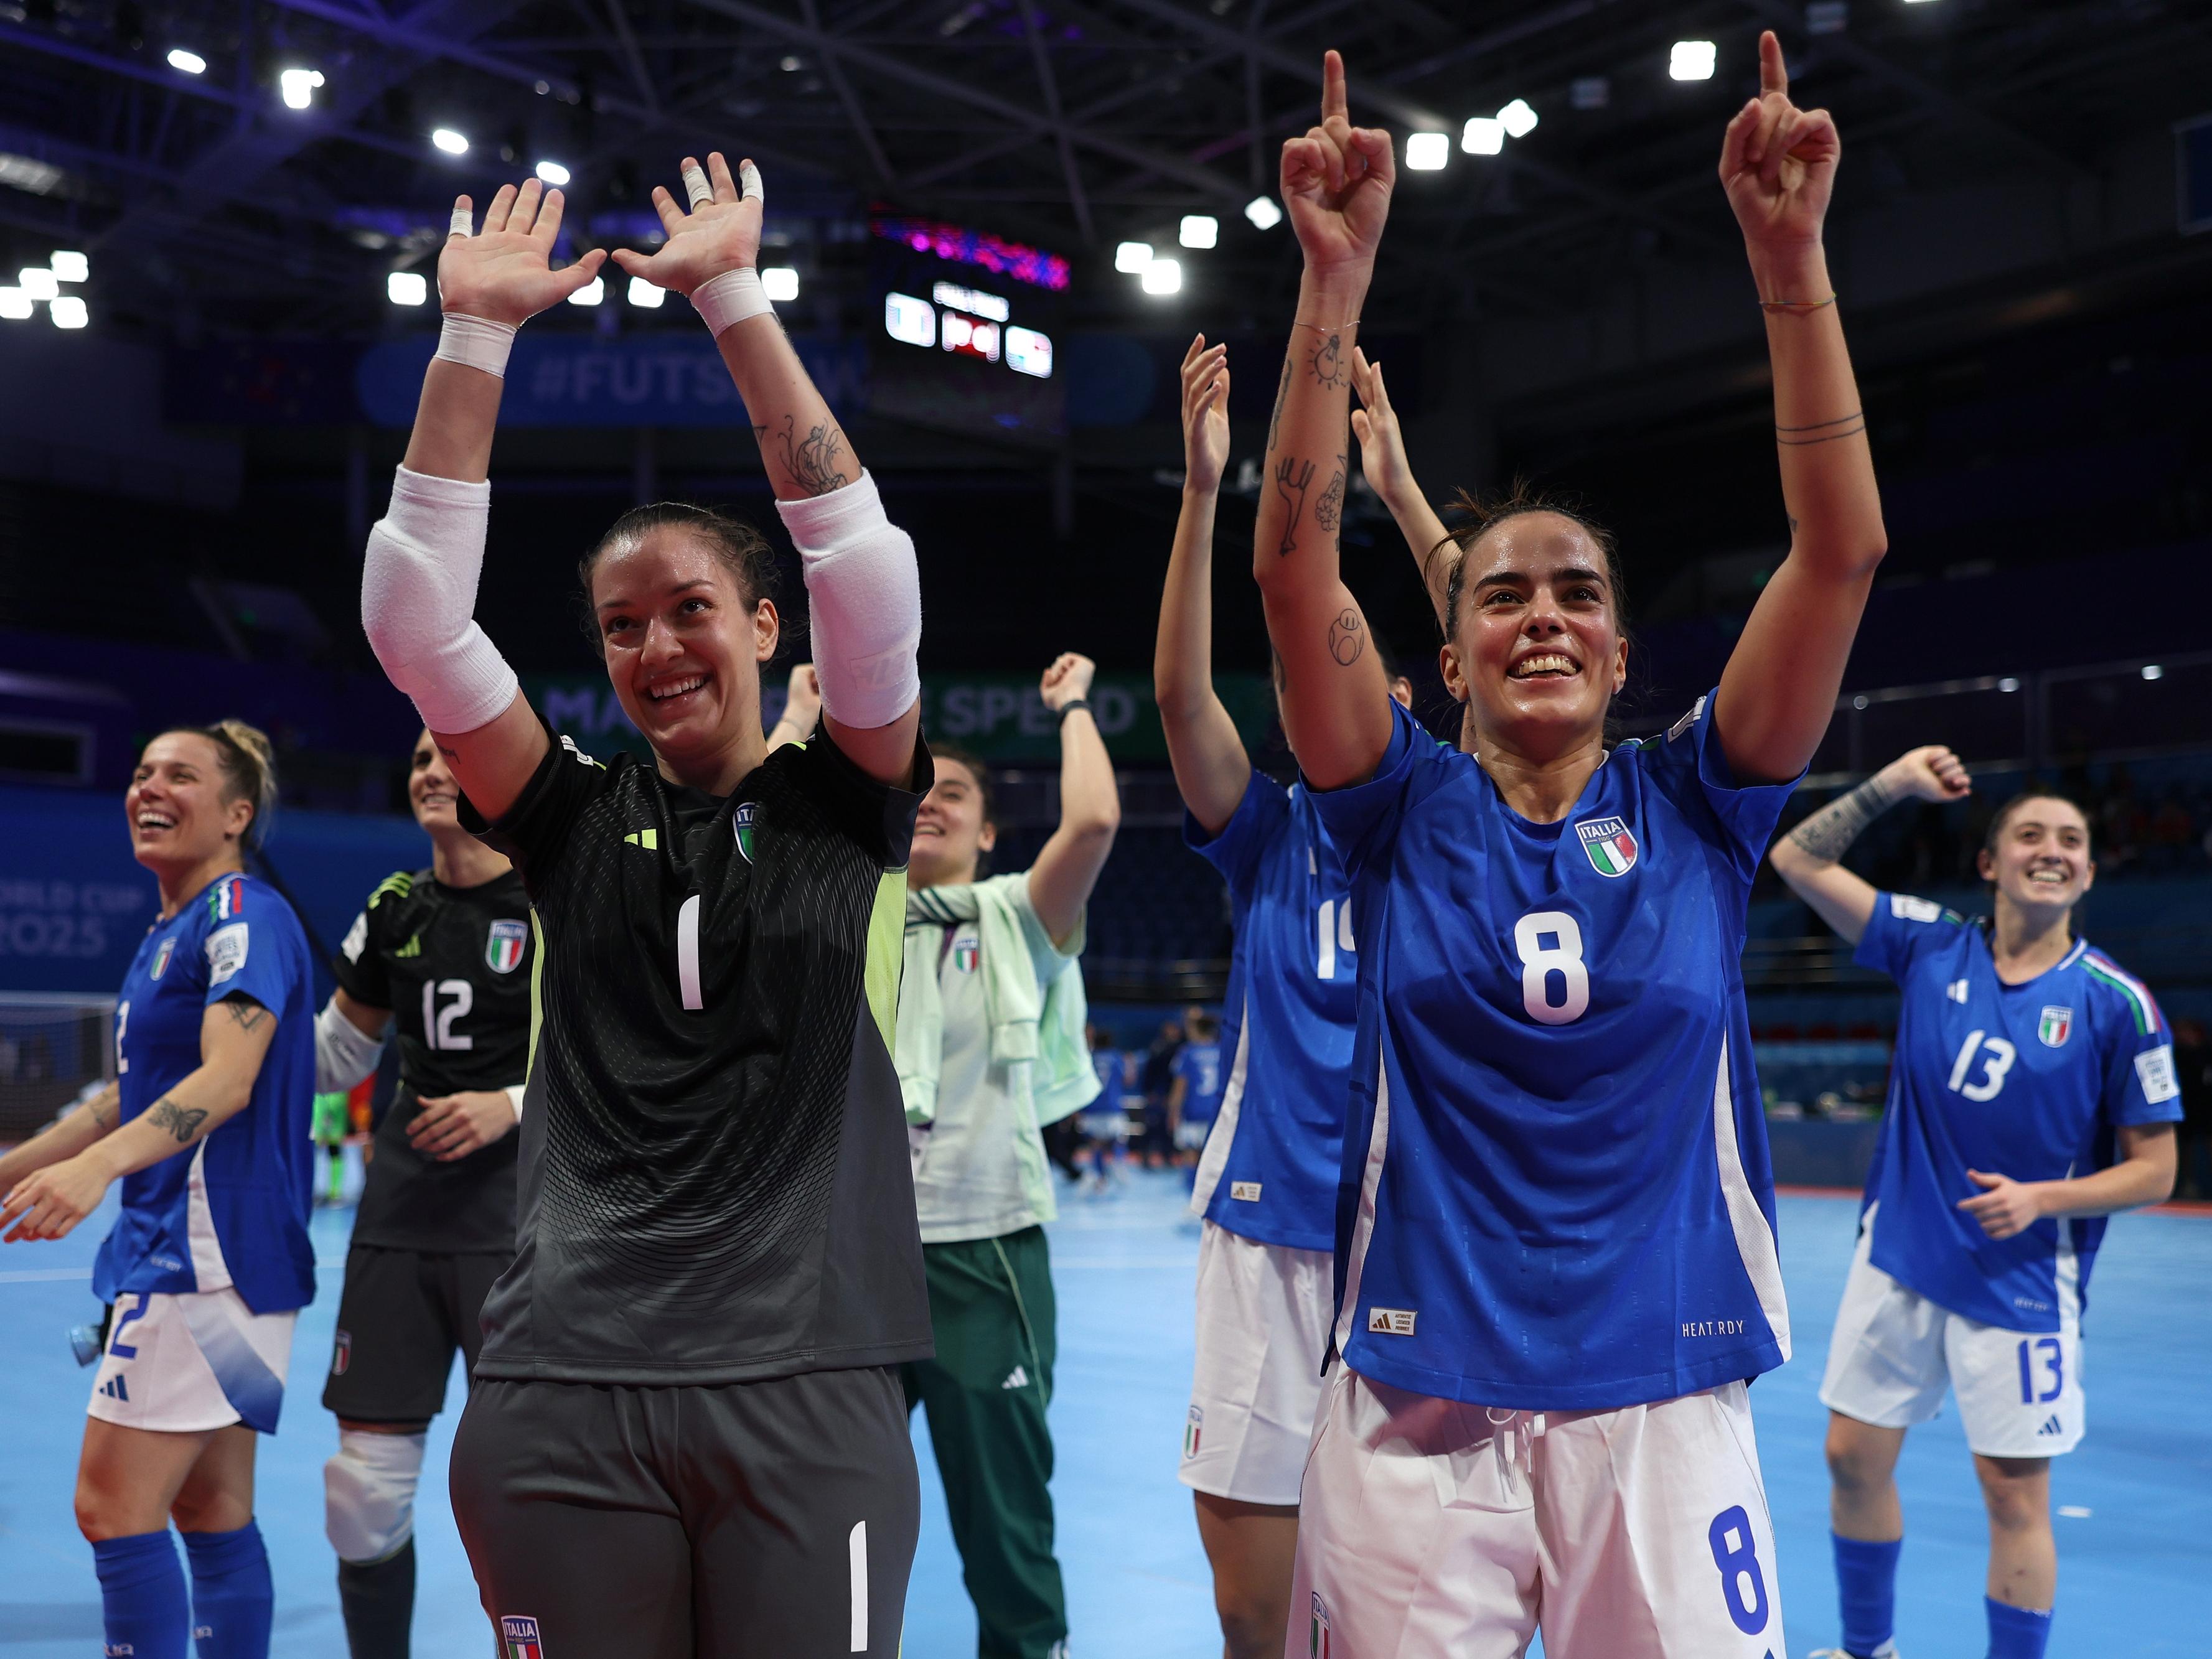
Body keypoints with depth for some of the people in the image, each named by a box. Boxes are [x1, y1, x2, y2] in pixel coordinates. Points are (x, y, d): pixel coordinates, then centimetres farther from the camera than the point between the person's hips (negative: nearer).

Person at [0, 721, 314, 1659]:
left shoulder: (245, 916, -12)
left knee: (114, 1506, -8)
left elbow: (225, 1082, -25)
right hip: (172, 1253, 9)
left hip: (213, 1255, -9)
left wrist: (95, 1167, -37)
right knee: (212, 1511, 12)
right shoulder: (167, 934, 17)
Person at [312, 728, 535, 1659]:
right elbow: (333, 1056, 19)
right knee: (364, 1492, 7)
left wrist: (513, 1105, -17)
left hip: (520, 1223, -5)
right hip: (401, 1221, 5)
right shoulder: (395, 910, 9)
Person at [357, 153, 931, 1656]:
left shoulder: (844, 804, 5)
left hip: (803, 1390, -2)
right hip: (559, 1397, 2)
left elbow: (864, 564, -8)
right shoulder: (579, 823, 9)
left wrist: (732, 294, -8)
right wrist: (476, 328, -2)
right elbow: (413, 610, 2)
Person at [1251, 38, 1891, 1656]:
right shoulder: (1407, 812, 1)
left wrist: (1791, 256, -14)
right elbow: (1294, 561, -10)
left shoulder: (1696, 807, 3)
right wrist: (1337, 274, -18)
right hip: (1417, 1414, 0)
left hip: (1665, 1410, 1)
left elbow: (1842, 550, -7)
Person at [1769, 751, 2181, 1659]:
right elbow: (1797, 859, 0)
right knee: (1854, 1457, 12)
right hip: (1897, 1260, 3)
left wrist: (2041, 1199, -20)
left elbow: (2154, 1170, -6)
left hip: (2020, 1284, -3)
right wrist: (1889, 785, -7)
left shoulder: (2116, 1001, -9)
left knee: (2015, 1494, 1)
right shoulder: (1931, 945, -2)